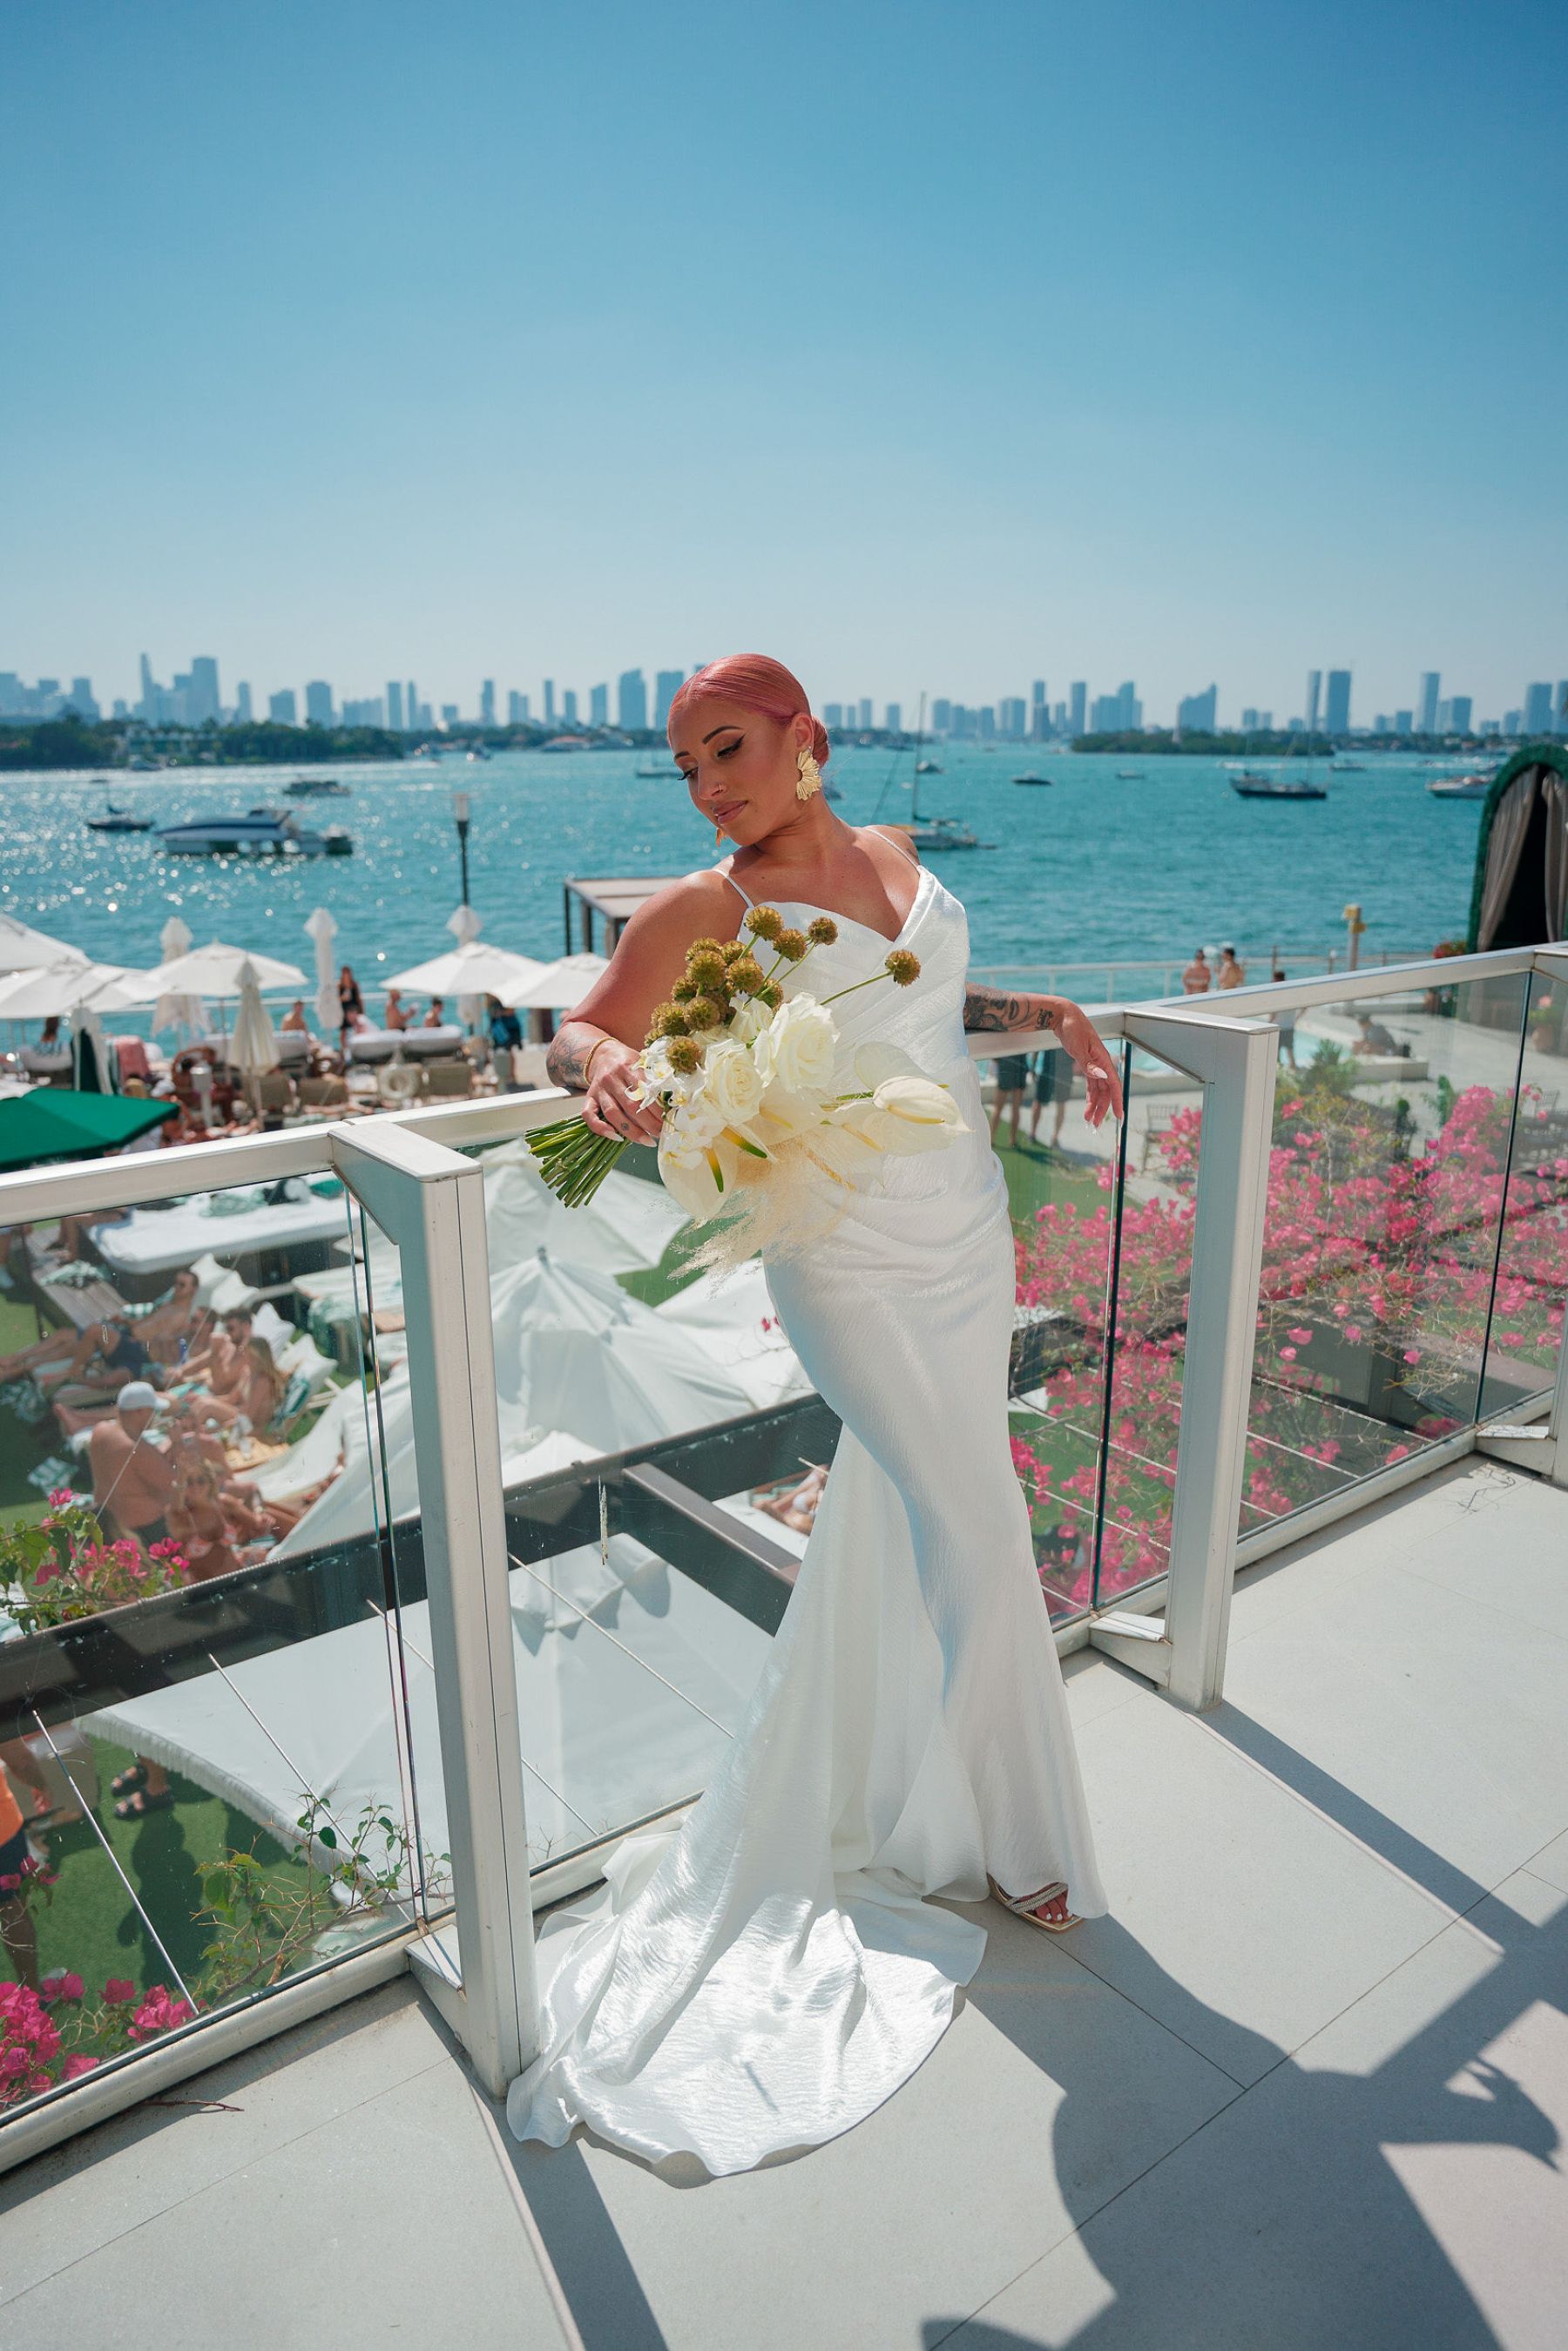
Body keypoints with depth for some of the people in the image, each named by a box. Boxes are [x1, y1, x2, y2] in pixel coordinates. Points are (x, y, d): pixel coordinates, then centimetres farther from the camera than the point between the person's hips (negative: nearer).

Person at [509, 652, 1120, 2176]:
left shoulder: (900, 857, 8)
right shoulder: (700, 911, -8)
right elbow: (578, 1032, -7)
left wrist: (1044, 1017, 9)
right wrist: (611, 1070, -29)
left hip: (968, 1235, 6)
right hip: (848, 1266, -6)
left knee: (896, 1517, 17)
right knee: (976, 1539, -1)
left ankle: (857, 1778, 40)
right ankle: (1018, 1845, 23)